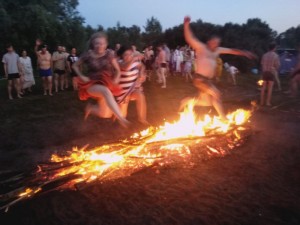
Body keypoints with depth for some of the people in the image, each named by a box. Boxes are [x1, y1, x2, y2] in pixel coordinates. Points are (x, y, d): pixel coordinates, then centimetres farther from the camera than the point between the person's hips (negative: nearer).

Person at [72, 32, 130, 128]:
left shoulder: (109, 54, -6)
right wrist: (81, 76, -10)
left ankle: (90, 108, 35)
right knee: (106, 91, -40)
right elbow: (75, 65, 6)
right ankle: (120, 118, -46)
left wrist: (116, 78, -18)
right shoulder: (88, 55, -9)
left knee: (105, 114, 5)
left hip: (106, 83, 4)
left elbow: (117, 69, 2)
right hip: (92, 84, -3)